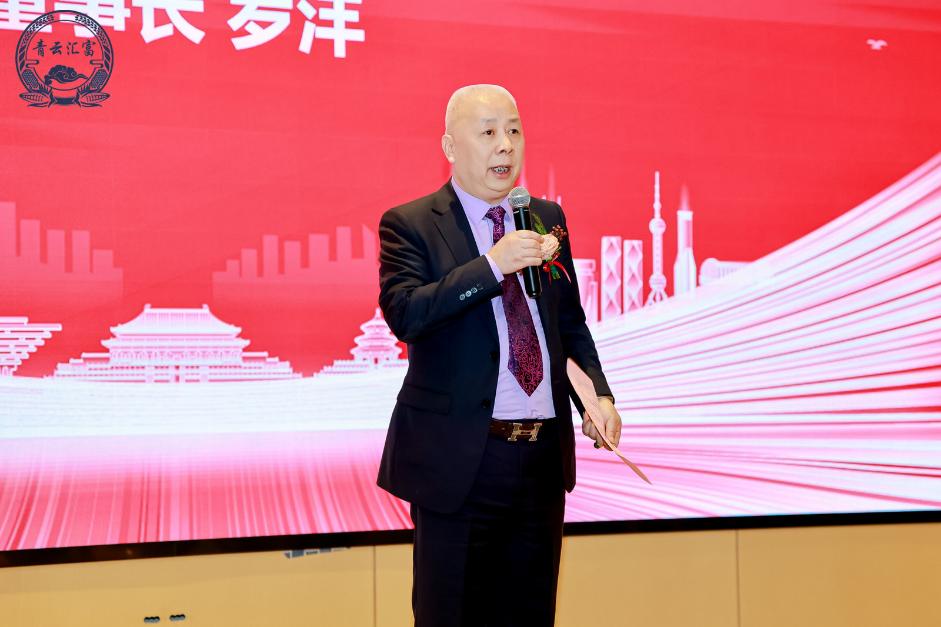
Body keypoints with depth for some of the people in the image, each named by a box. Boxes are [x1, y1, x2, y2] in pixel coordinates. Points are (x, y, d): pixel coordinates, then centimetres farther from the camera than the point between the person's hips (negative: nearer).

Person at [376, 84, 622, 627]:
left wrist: (598, 393, 1)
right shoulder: (410, 225, -5)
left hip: (545, 454, 5)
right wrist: (492, 265, -27)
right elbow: (404, 313, -21)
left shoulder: (547, 217, 10)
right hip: (459, 456, -5)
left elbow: (571, 322, 16)